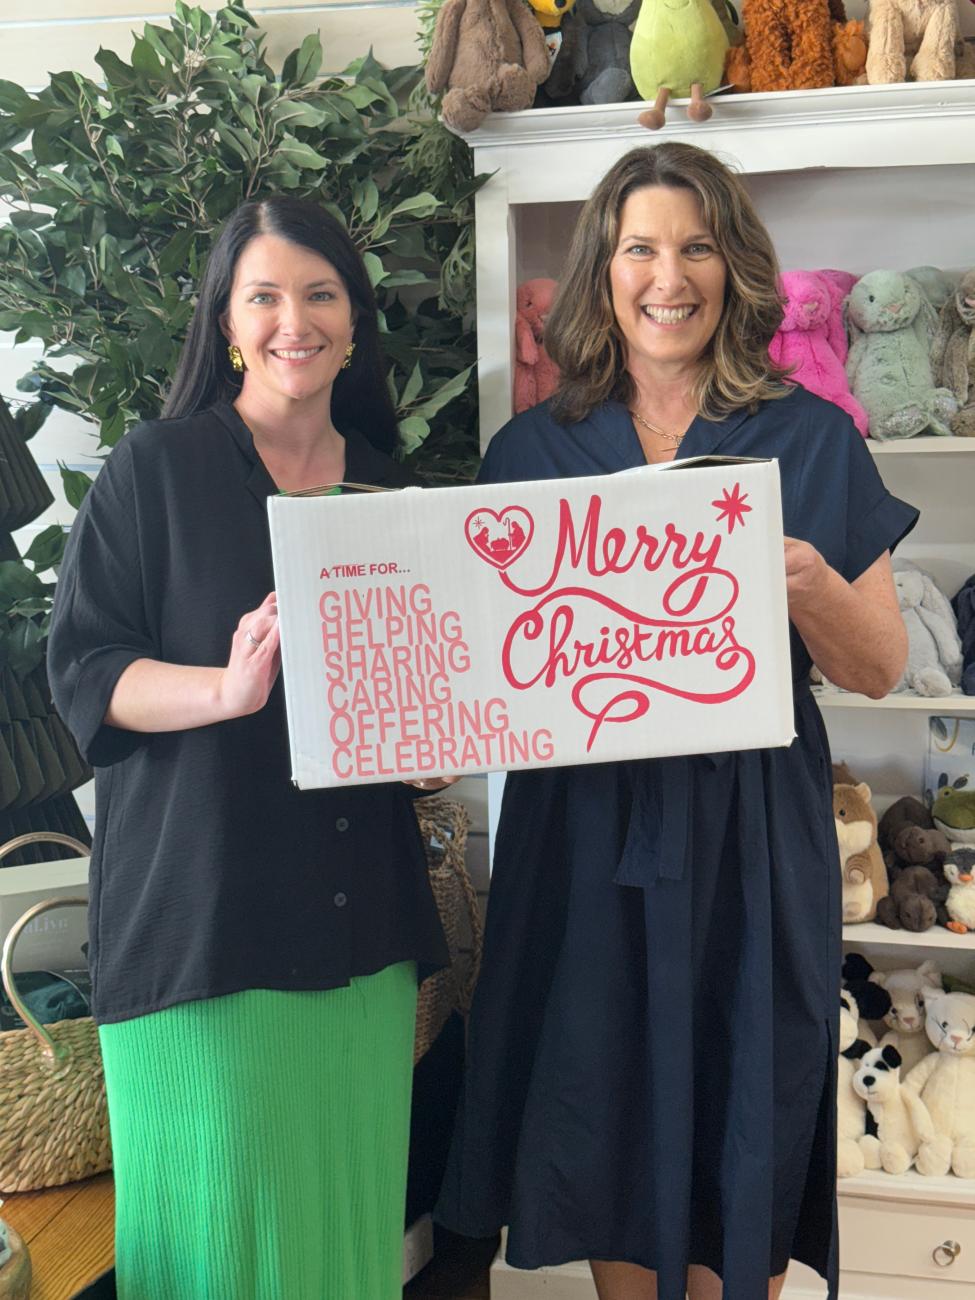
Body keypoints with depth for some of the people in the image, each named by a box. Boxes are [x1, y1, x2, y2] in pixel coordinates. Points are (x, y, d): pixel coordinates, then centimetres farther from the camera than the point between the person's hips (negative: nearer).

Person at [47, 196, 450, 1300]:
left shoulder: (391, 489, 12)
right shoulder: (157, 469, -1)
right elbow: (81, 669, -6)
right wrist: (225, 689, -23)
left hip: (360, 909, 4)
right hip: (202, 907, -4)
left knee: (349, 1194, 8)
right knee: (221, 1208, 1)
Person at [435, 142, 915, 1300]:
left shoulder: (810, 441, 1)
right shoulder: (531, 449, 6)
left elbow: (878, 670, 0)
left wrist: (803, 578, -19)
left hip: (749, 834, -1)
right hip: (582, 831, 2)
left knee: (744, 1139, 7)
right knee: (607, 1127, 11)